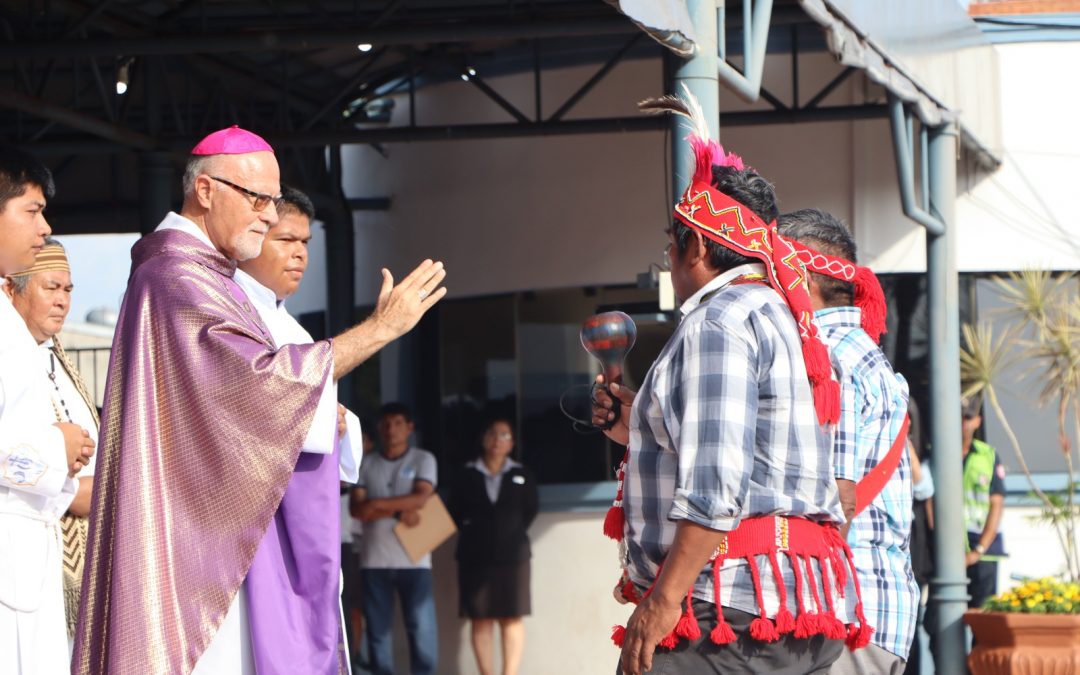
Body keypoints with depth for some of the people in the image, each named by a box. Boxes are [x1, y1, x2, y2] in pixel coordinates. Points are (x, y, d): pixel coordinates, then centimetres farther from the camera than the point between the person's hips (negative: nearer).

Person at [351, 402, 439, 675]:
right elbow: (357, 508, 0)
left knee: (422, 626, -8)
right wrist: (398, 512, -10)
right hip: (374, 558, 2)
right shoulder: (367, 465, 11)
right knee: (378, 628, 2)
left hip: (413, 558, -2)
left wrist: (378, 504, -8)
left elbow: (421, 498, -9)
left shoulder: (423, 460, 5)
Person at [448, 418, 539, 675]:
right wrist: (470, 532, -2)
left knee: (511, 619, -3)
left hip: (512, 555, 0)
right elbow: (455, 512, 5)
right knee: (480, 621, -1)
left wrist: (513, 533, 1)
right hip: (475, 556, 0)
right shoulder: (466, 476, 7)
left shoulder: (521, 476, 8)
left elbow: (531, 509, 6)